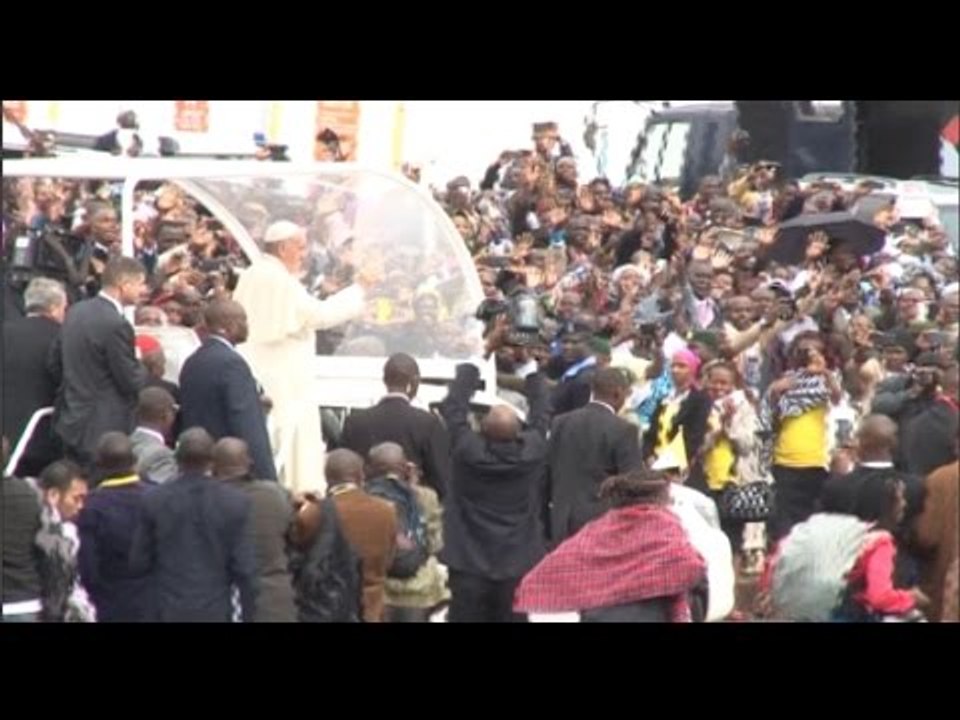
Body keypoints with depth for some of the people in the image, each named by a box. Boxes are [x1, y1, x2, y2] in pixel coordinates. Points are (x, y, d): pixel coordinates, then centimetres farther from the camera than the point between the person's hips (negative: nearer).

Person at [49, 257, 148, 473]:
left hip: (70, 421, 9)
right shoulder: (116, 325, -22)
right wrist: (145, 372, 5)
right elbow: (131, 382, -17)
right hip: (103, 430, -9)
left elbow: (55, 362, 13)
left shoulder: (76, 312, 4)